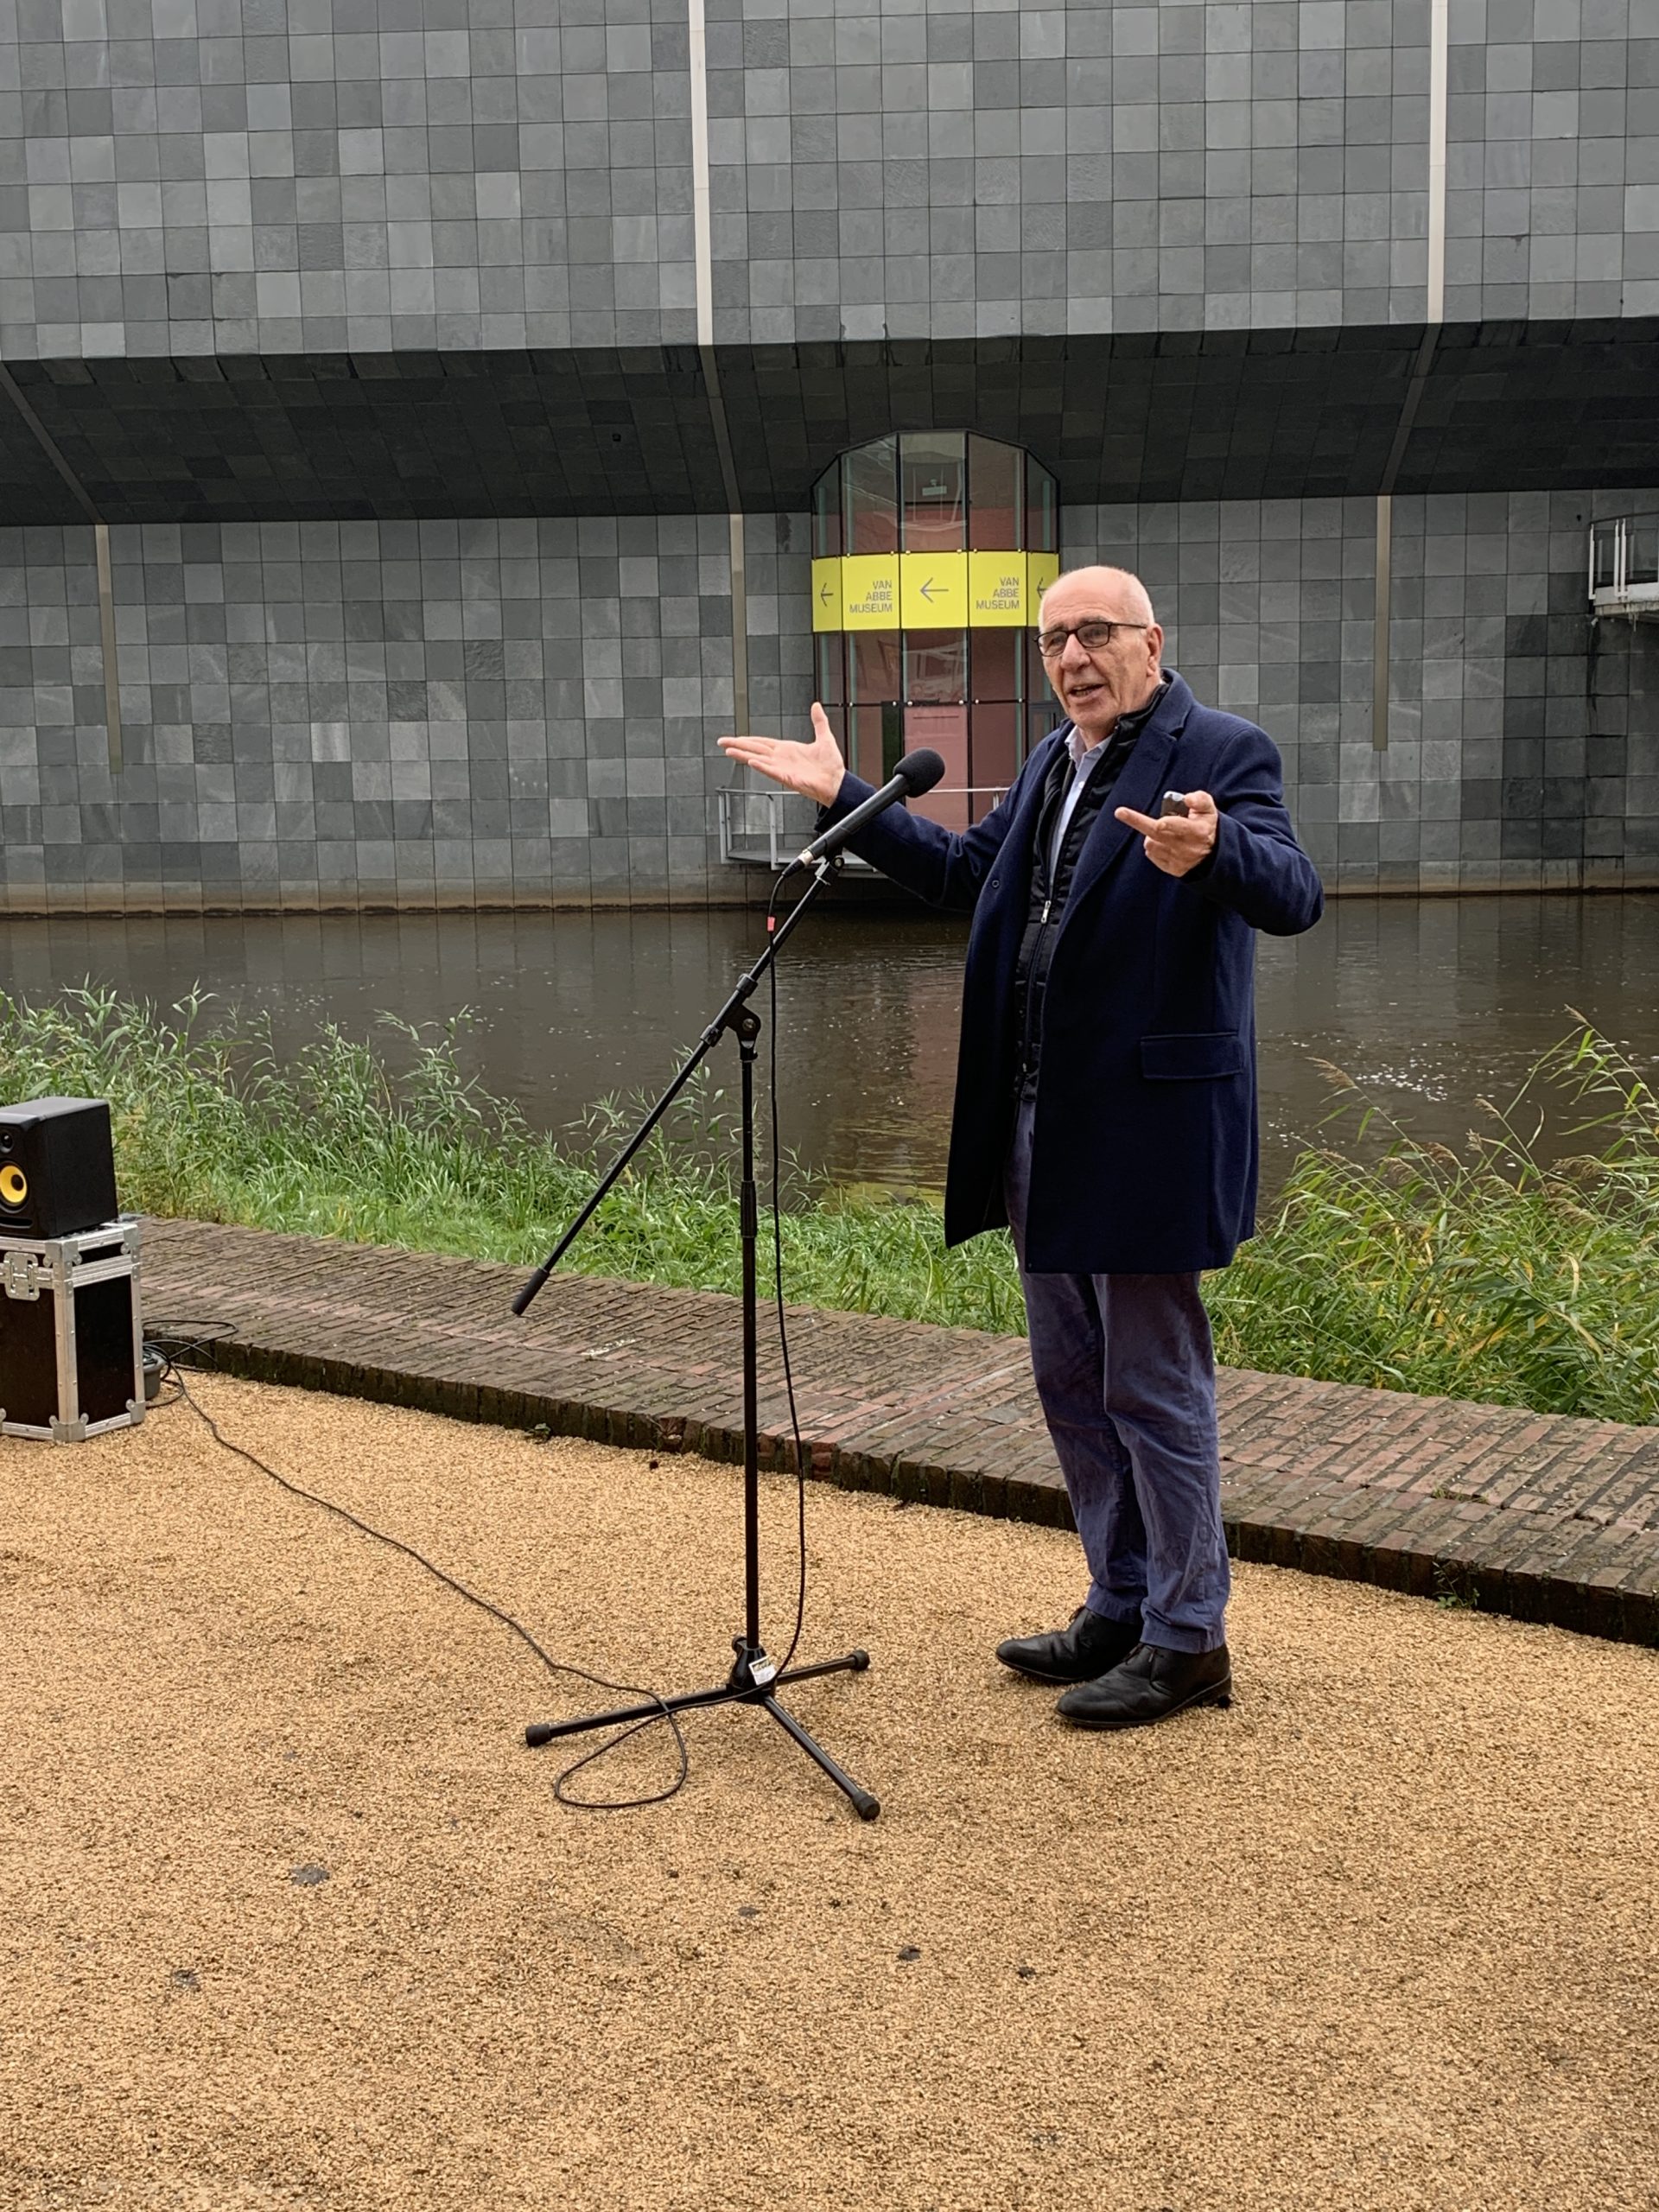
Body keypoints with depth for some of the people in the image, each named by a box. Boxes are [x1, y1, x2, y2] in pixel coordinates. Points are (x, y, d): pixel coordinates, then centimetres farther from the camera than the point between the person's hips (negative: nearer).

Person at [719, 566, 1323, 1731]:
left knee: (1155, 1385, 0)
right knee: (1072, 1384, 17)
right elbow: (964, 870, 26)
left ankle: (1189, 1640, 15)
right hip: (1041, 1133, 9)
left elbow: (1292, 894, -25)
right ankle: (1121, 1609, 32)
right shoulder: (1054, 763, 16)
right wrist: (843, 794, 22)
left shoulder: (1225, 753, -10)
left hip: (1147, 1131, -9)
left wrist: (1211, 854, -46)